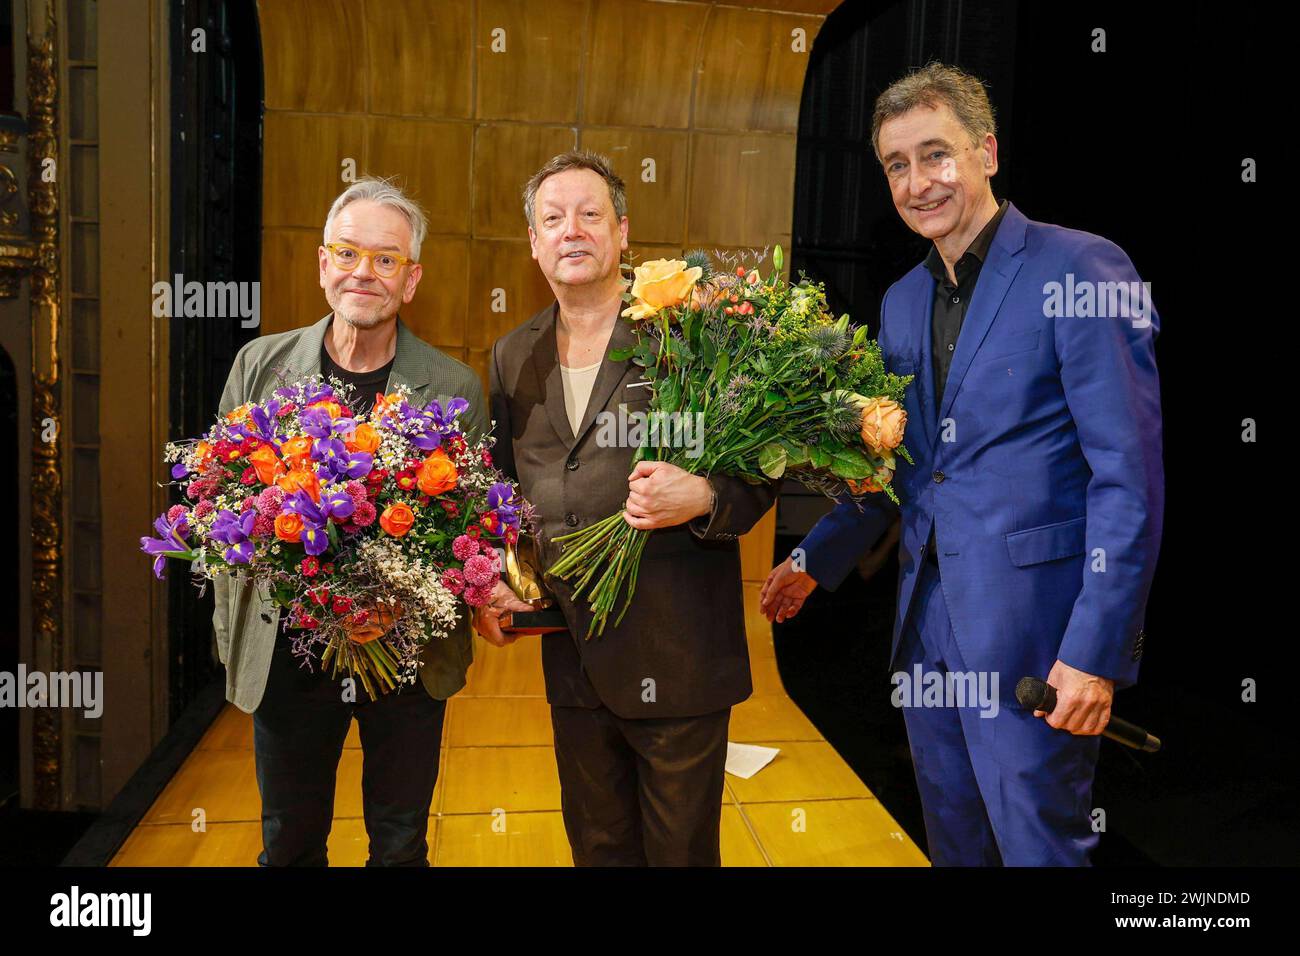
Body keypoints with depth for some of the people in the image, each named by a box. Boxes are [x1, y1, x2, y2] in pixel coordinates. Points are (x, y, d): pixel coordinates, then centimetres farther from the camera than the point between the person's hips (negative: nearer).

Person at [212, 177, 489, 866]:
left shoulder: (455, 389, -6)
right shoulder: (259, 365, -1)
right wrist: (230, 631, -4)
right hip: (283, 653, 2)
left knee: (399, 844, 17)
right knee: (289, 845, 20)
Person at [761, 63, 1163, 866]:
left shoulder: (1080, 269, -10)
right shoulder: (902, 301, 11)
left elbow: (1130, 474, -14)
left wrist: (1097, 650, -18)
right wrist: (816, 560, 10)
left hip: (1035, 630, -6)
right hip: (929, 621, 7)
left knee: (1039, 844, 7)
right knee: (955, 842, 20)